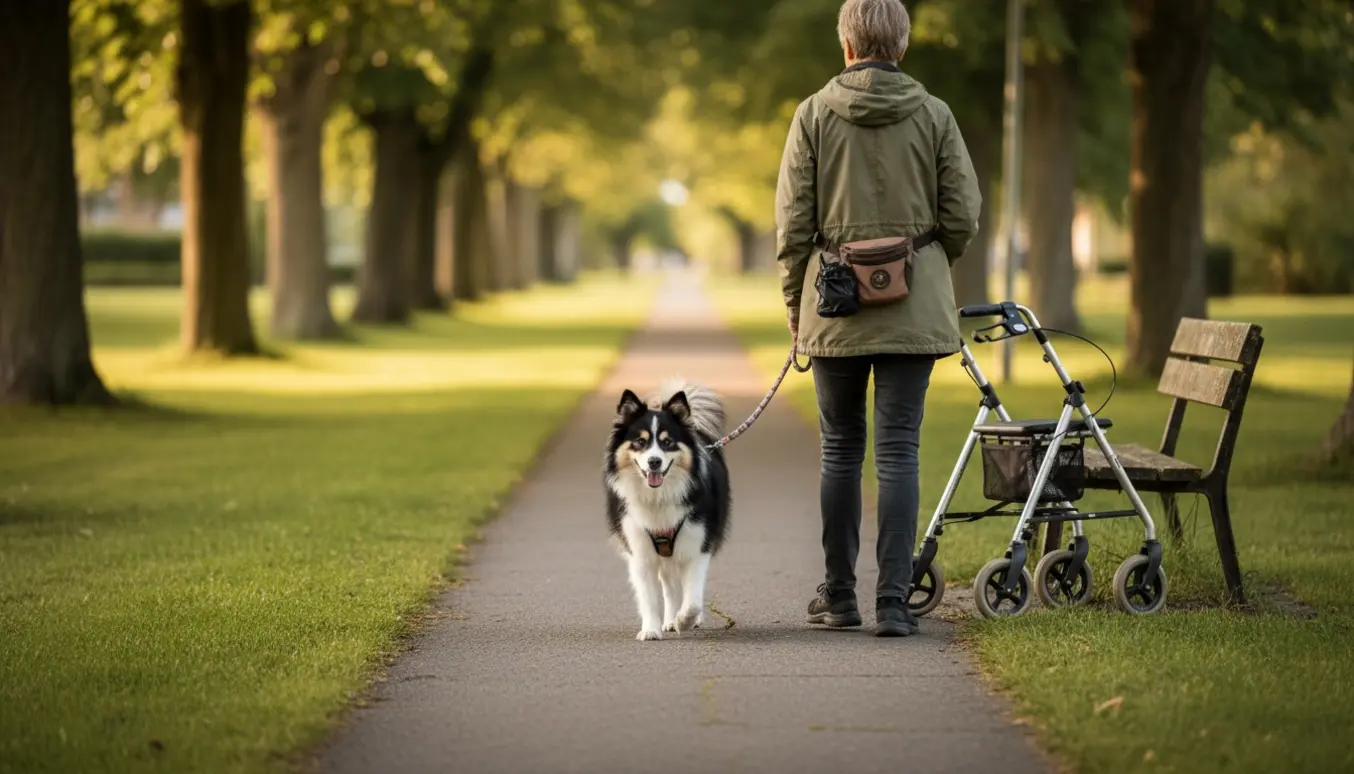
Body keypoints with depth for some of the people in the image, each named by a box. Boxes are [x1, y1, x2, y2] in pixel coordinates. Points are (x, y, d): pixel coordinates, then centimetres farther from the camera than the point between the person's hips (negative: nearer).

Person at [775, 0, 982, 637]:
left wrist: (795, 303, 9)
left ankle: (839, 596, 18)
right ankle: (893, 602, -3)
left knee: (841, 448, 12)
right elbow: (962, 217, 1)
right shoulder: (934, 115, -1)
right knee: (898, 450, 0)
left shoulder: (814, 114, -2)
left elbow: (793, 221, -2)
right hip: (914, 304, 0)